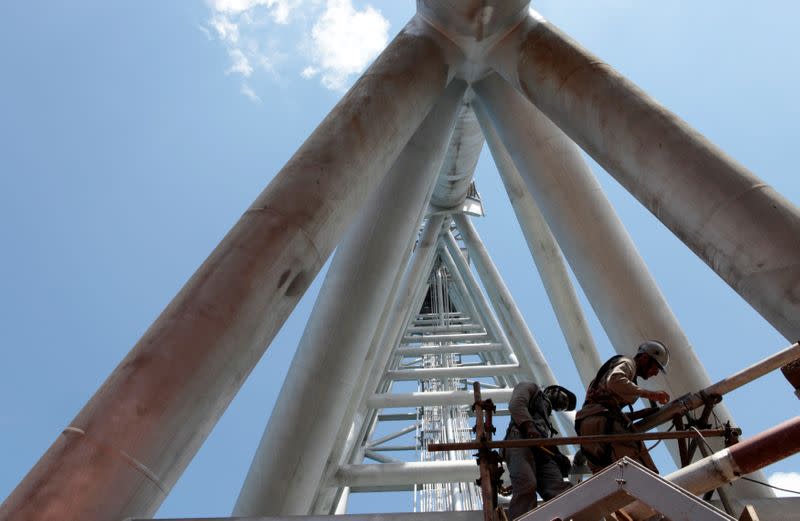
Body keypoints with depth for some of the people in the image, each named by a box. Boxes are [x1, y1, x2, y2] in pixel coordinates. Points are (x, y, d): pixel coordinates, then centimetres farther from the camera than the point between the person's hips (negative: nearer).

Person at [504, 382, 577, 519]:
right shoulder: (530, 387, 26)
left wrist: (559, 456, 5)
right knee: (527, 486, -32)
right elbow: (516, 403, 2)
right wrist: (529, 425, -16)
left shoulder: (546, 419, 44)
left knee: (559, 490, -22)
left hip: (543, 450, 6)